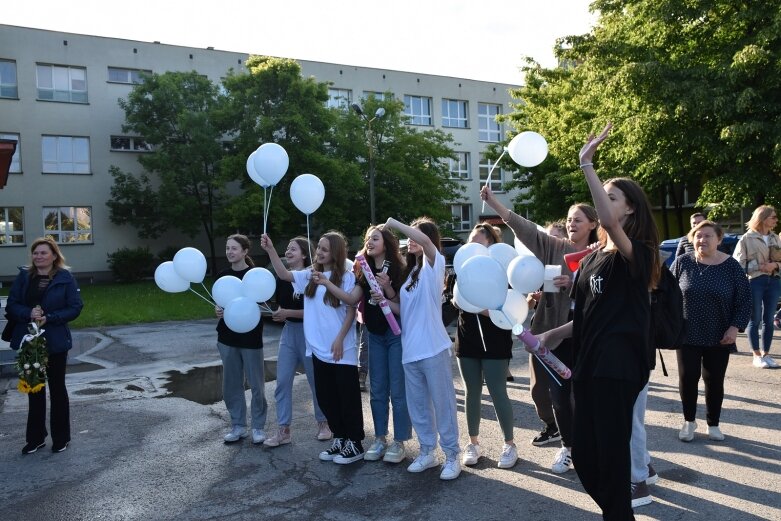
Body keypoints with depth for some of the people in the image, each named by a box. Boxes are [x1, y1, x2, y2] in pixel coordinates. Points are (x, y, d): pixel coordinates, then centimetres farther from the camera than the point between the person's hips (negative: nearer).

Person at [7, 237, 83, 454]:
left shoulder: (65, 278, -7)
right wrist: (29, 313, -20)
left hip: (55, 342, -3)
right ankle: (35, 437, 26)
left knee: (57, 389, 9)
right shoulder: (23, 277, 2)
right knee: (34, 389, 13)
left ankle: (61, 437, 22)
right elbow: (11, 306, -1)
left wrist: (49, 318, -20)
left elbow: (75, 307, -9)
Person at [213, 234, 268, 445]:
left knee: (256, 384, 3)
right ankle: (238, 426, 23)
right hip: (227, 337, 5)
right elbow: (219, 305, 14)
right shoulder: (222, 276, 6)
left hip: (251, 337, -4)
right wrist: (218, 311, -7)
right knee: (231, 384, 10)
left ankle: (258, 426, 17)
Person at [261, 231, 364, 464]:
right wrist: (270, 250, -7)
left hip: (342, 350, -6)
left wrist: (340, 339, -14)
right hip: (319, 349, 6)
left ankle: (355, 444, 15)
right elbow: (284, 274, 2)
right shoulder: (310, 275, 8)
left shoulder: (347, 277, -9)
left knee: (348, 397, 3)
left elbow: (351, 310, -10)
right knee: (326, 397, 14)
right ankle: (339, 439, 29)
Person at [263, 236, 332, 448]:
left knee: (315, 380, 7)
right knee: (282, 381, 2)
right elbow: (280, 305, 13)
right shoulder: (282, 278, 5)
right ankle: (283, 430, 10)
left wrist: (288, 313, -20)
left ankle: (323, 423, 26)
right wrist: (278, 314, -8)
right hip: (289, 331, 5)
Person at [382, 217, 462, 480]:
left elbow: (424, 239, -27)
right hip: (410, 349, 7)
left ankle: (452, 455, 14)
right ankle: (427, 452, 28)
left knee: (442, 403, 3)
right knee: (417, 405, 14)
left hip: (433, 348, -7)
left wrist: (394, 223, -16)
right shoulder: (410, 270, 16)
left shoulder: (435, 263, -4)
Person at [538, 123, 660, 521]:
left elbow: (608, 221, -32)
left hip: (618, 365, -8)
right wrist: (552, 335, 8)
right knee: (584, 455, 14)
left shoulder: (638, 253, -10)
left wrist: (586, 165, -31)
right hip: (588, 362, 8)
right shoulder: (592, 257, 13)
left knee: (611, 454, 2)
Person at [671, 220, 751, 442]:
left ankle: (713, 424, 28)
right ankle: (689, 421, 24)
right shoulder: (682, 263, -5)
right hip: (687, 335, 0)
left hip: (719, 337, 0)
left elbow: (744, 299, -1)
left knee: (714, 381, 9)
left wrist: (735, 326, -9)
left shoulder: (731, 266, -4)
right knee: (687, 378, 4)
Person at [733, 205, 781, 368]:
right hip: (754, 282, -5)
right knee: (755, 319, 1)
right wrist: (758, 267, -16)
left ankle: (766, 354, 17)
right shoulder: (747, 239, -4)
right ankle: (757, 355, 9)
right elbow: (738, 263, -7)